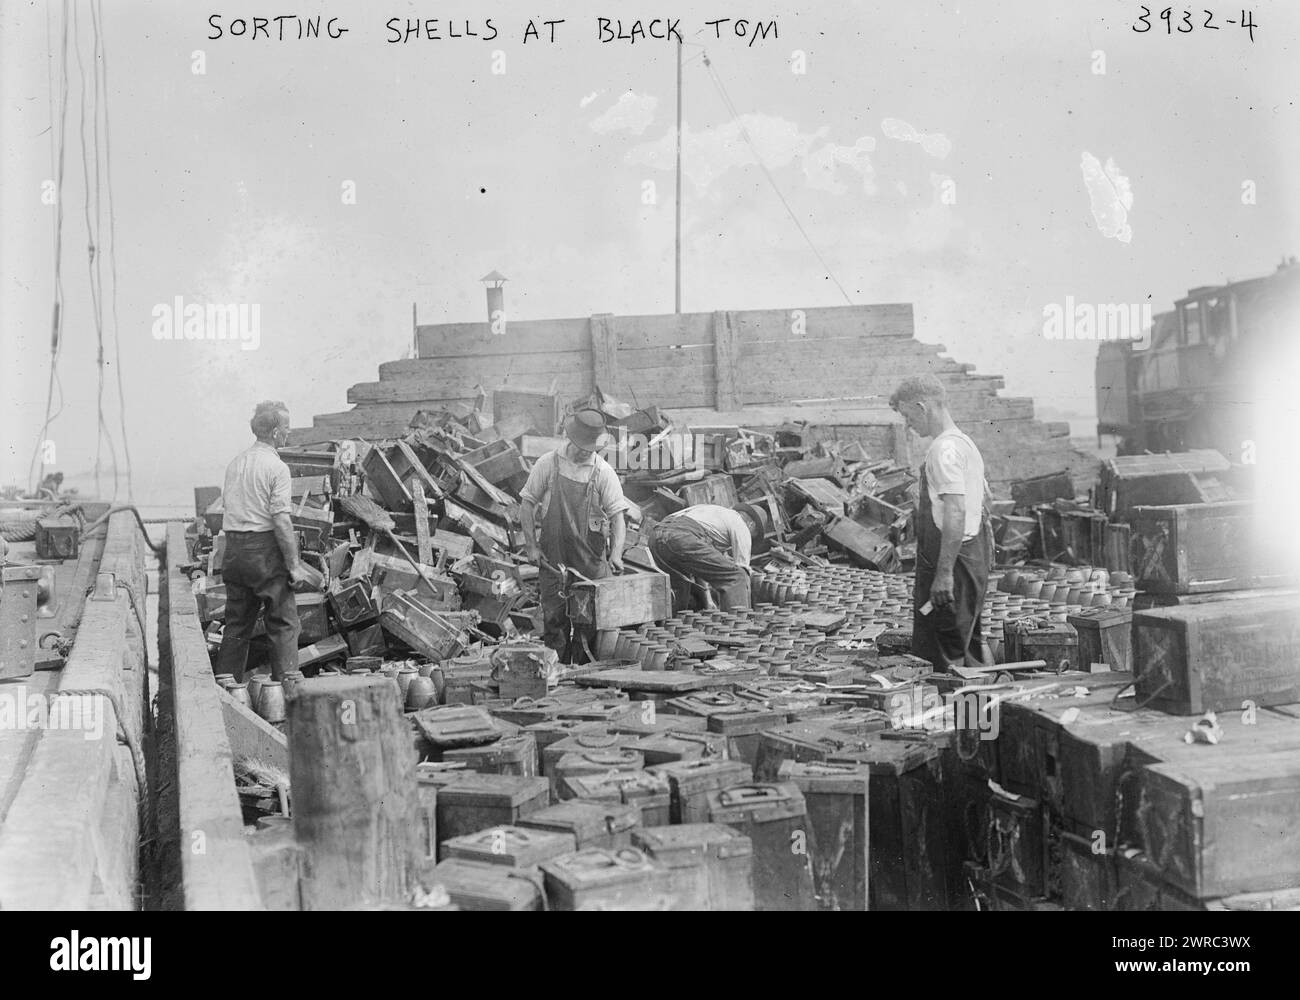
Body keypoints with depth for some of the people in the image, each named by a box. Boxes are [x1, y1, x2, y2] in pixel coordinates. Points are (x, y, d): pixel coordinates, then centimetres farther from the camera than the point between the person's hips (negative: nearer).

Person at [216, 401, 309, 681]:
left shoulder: (235, 463, 10)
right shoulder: (276, 467, -12)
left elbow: (226, 504, 14)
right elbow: (281, 521, -16)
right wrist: (293, 565, -13)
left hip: (234, 550, 7)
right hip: (265, 550, -7)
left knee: (237, 624, 14)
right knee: (283, 623, 0)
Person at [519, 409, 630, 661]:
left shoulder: (603, 472, -3)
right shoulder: (548, 464, -1)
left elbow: (618, 514, -5)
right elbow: (527, 503, 5)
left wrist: (616, 554, -19)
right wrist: (531, 545, 0)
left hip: (591, 560, 0)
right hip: (553, 558, 0)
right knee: (554, 620, 3)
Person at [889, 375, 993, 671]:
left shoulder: (944, 449, -17)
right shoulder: (966, 443, 16)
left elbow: (956, 512, -25)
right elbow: (983, 506, 22)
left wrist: (944, 573, -26)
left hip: (952, 555, -10)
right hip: (974, 551, 10)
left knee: (946, 656, -5)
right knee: (967, 645, 17)